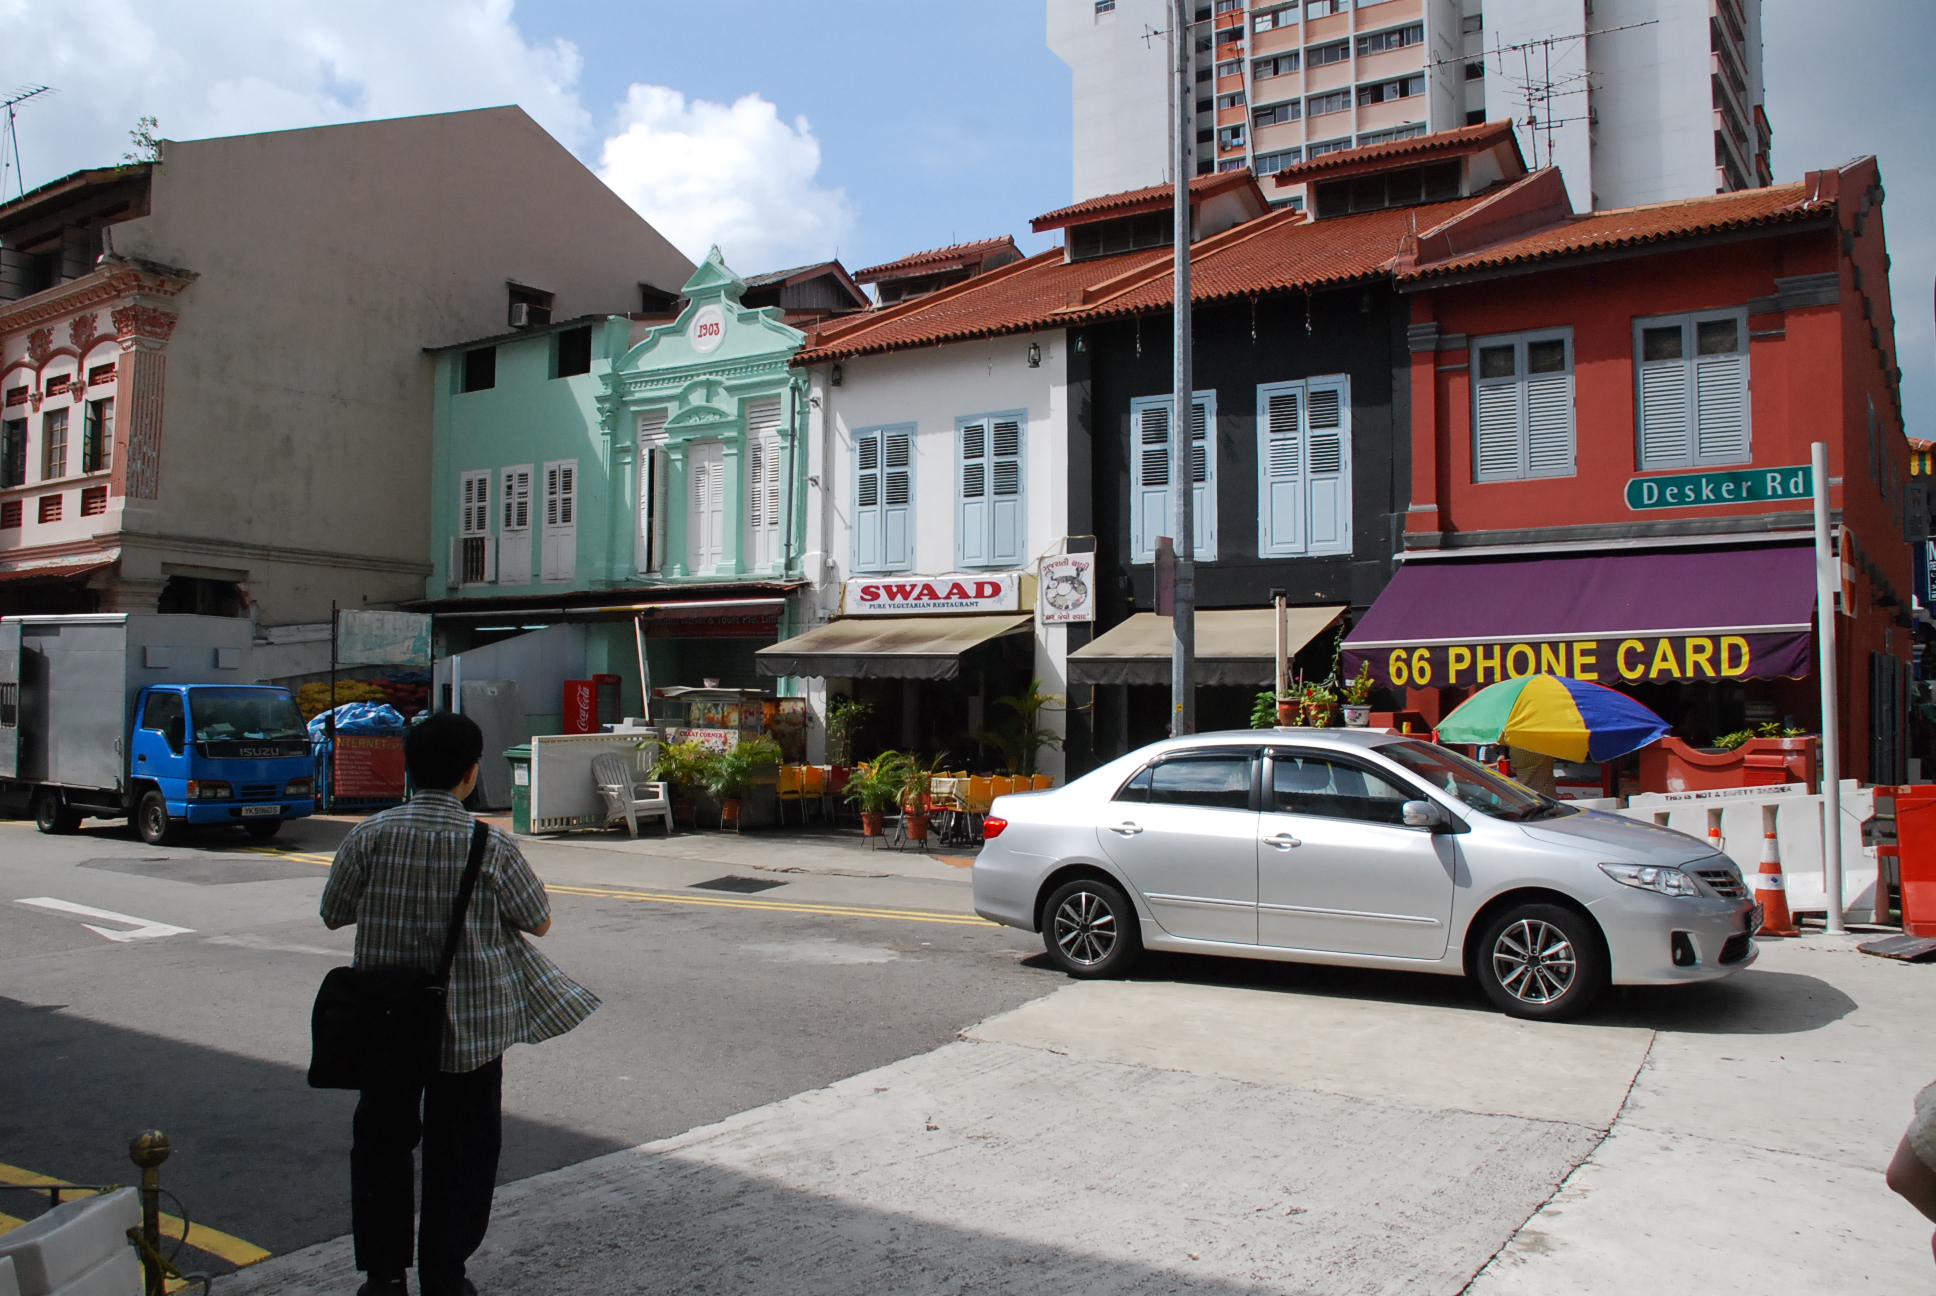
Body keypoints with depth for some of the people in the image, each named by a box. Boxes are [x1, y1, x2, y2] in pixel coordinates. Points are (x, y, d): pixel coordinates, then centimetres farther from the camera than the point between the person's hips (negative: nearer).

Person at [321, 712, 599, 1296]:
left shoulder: (370, 835, -9)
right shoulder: (492, 846, -15)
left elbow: (333, 913, 4)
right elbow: (539, 921, -3)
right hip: (470, 1026, -2)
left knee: (382, 1142, 20)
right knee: (459, 1155, 13)